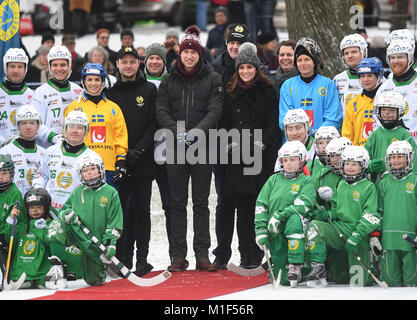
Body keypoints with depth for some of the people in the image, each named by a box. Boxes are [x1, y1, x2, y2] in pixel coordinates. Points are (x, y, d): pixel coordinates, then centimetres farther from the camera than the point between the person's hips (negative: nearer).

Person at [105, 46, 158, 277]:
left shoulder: (149, 90, 4)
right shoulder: (110, 92, 9)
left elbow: (154, 124, -1)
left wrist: (138, 150, -12)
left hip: (143, 162, -1)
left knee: (141, 209, 1)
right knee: (120, 208, 1)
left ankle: (142, 259, 4)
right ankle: (122, 259, 6)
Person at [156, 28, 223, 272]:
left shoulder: (213, 79, 4)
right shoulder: (169, 81, 10)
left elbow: (215, 111, -4)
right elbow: (162, 112, 4)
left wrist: (196, 132, -18)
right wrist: (178, 133, -13)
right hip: (175, 149, 2)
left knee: (201, 203, 2)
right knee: (178, 203, 3)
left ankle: (202, 254, 3)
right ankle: (178, 256, 5)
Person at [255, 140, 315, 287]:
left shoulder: (307, 181, 5)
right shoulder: (274, 180, 15)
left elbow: (304, 204, -12)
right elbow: (261, 205, 10)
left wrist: (280, 215, -23)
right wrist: (261, 230, -3)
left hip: (297, 229, -3)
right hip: (275, 232, 3)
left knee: (294, 218, -40)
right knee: (284, 281, -8)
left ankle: (295, 266, -36)